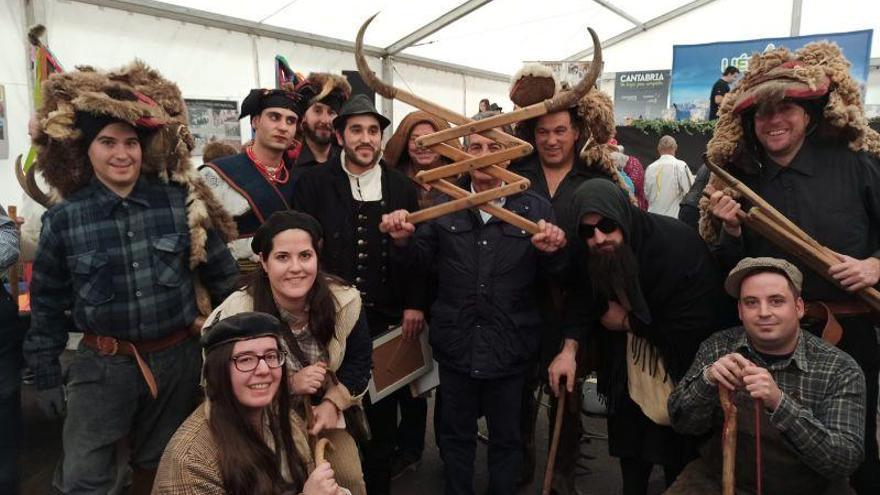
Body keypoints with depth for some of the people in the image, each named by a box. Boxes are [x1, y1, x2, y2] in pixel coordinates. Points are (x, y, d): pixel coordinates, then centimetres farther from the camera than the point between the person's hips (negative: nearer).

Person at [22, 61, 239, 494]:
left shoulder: (181, 202, -7)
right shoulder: (63, 220, -6)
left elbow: (222, 274, 2)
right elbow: (48, 303, 3)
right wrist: (45, 375, 6)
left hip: (177, 359, 1)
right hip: (102, 365, -1)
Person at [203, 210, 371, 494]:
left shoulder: (344, 301, -16)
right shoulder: (235, 316, -24)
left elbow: (359, 361, 0)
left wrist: (333, 403, -16)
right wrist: (289, 384, -28)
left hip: (325, 415, 3)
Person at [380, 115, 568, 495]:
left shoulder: (535, 207, -1)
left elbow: (555, 273, -3)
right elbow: (421, 258, 3)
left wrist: (552, 251, -25)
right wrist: (403, 240, -19)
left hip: (509, 346, -1)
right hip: (456, 343, 1)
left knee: (506, 437, 18)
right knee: (456, 434, 19)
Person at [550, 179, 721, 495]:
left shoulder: (680, 245, -30)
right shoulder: (589, 252, -15)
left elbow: (694, 326, -28)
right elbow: (582, 299, -8)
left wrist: (628, 321, -19)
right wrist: (569, 347, -26)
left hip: (680, 374, -4)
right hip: (627, 371, 4)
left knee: (678, 461, 11)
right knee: (630, 454, 17)